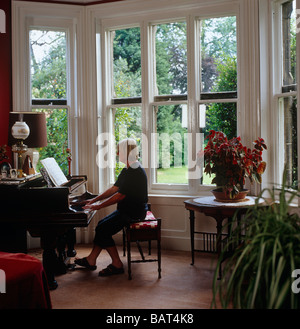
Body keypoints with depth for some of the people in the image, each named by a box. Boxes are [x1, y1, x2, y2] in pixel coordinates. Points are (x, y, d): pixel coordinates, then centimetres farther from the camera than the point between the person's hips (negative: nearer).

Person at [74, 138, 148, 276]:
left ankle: (117, 265, -5)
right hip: (127, 209, 10)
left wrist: (99, 206, -14)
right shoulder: (128, 170, 13)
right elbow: (114, 188, 18)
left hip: (134, 212, -10)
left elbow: (120, 196, -22)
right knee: (102, 225, 6)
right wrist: (95, 200, 15)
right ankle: (91, 260, 12)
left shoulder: (135, 172, -21)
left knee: (103, 229, -13)